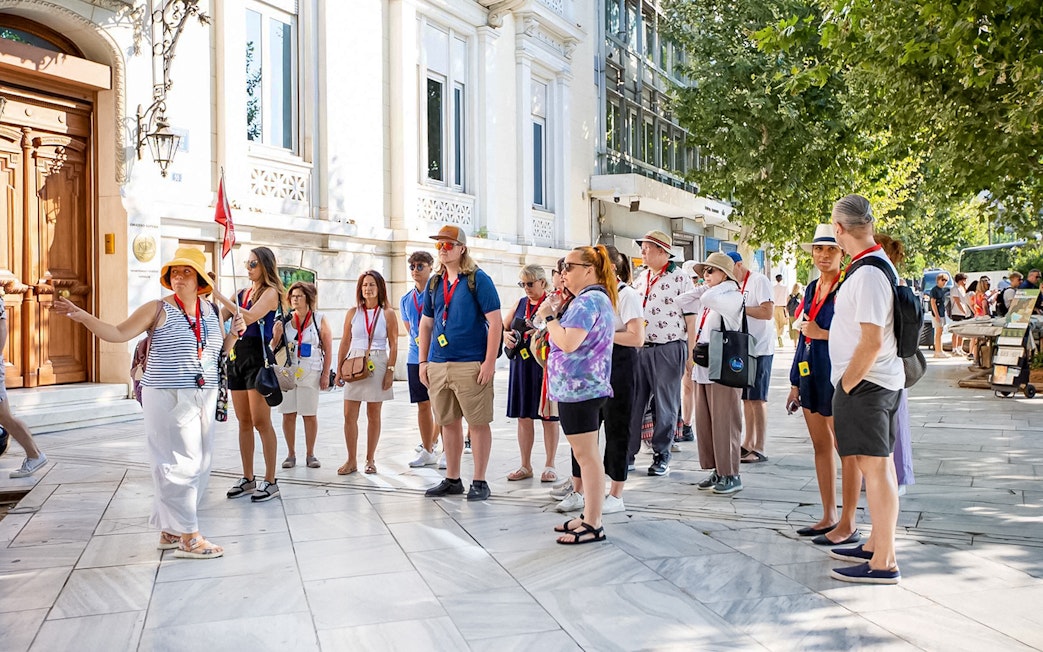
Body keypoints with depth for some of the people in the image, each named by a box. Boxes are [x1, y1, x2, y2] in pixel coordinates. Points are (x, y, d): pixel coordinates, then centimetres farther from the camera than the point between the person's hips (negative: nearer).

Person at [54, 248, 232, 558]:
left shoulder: (210, 309, 9)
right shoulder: (158, 309, -5)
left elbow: (221, 348, 23)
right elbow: (117, 333, -10)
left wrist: (236, 331, 5)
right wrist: (81, 315, -21)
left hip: (203, 398, 6)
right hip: (167, 397, -6)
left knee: (199, 464, 9)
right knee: (179, 463, -6)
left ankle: (170, 530, 21)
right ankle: (188, 537, 0)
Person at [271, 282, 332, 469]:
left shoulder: (320, 320, 1)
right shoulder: (284, 320, 7)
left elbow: (328, 350, 1)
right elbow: (274, 348, 13)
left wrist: (325, 375, -4)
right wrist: (276, 336, -8)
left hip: (310, 374, -2)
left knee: (310, 415, 3)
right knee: (288, 415, 4)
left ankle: (310, 454, 14)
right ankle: (291, 454, 14)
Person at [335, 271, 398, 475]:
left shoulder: (387, 314, 1)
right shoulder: (353, 312, 7)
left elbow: (393, 345, 0)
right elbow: (345, 342, 9)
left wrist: (390, 370, -8)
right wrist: (339, 370, 5)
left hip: (377, 365, -2)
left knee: (373, 415, 6)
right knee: (349, 415, -2)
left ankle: (370, 460, 16)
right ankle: (351, 460, 6)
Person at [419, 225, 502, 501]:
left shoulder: (478, 279, -4)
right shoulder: (435, 282, 14)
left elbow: (495, 321, -9)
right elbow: (426, 324, 19)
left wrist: (490, 361, -15)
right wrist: (423, 361, 11)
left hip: (471, 365, -6)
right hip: (437, 365, 6)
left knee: (478, 422, -1)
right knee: (448, 423, 12)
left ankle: (479, 481, 8)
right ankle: (452, 479, 22)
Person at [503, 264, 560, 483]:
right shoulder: (521, 304, 13)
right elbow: (501, 327, 18)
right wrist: (506, 336, -3)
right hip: (521, 364, 6)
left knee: (548, 416, 2)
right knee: (523, 416, 9)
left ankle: (549, 465, 13)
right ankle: (525, 466, 18)